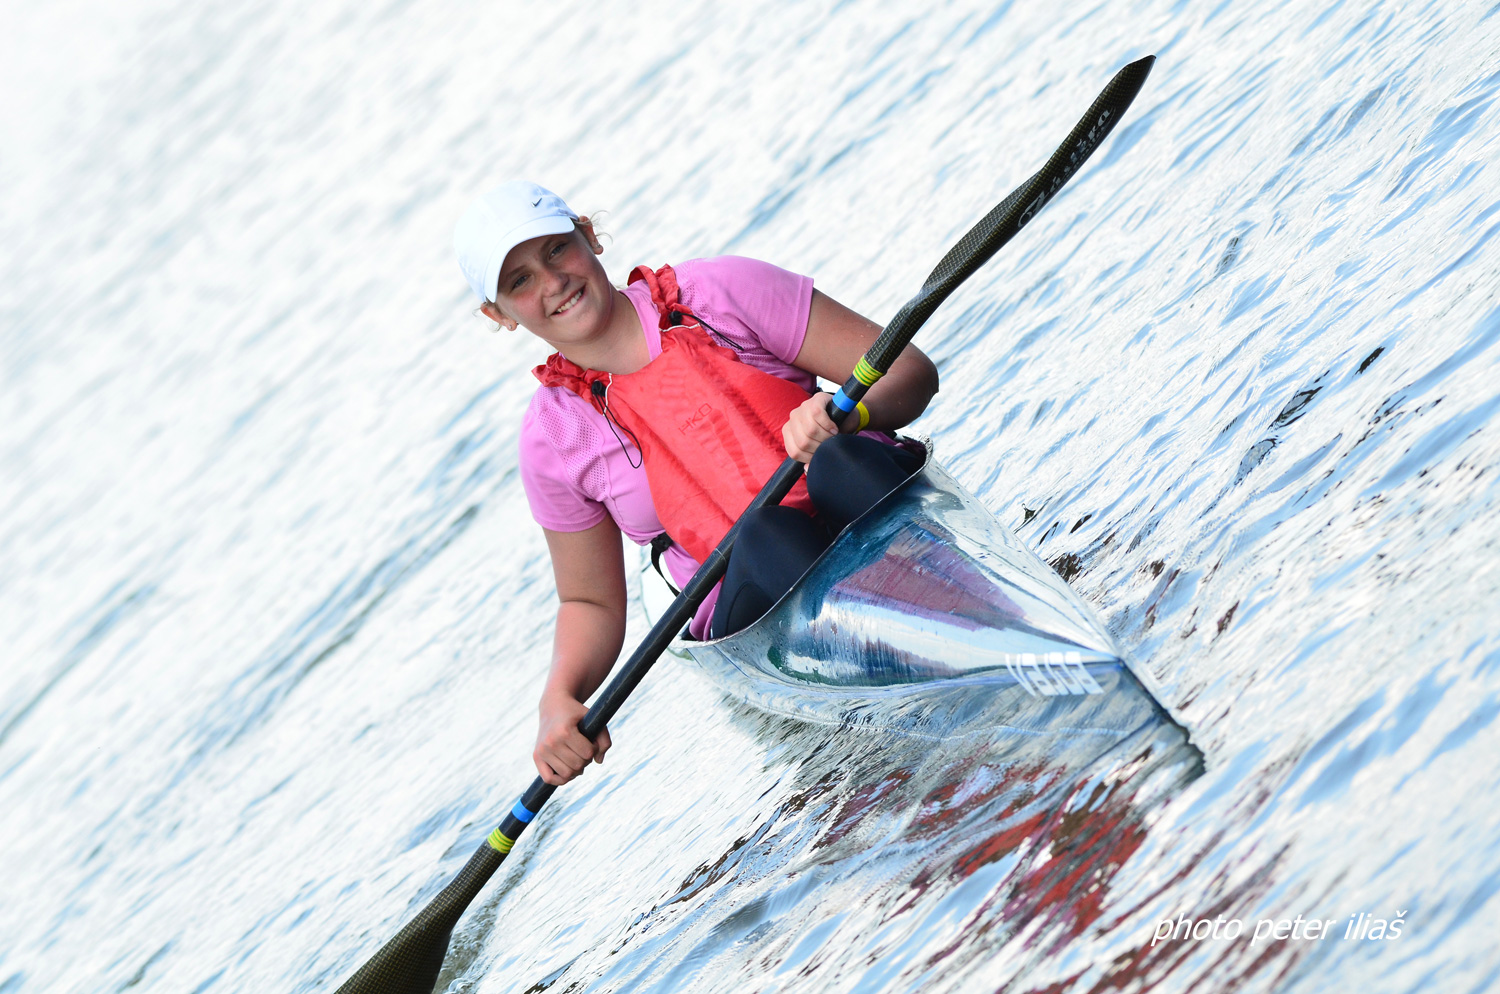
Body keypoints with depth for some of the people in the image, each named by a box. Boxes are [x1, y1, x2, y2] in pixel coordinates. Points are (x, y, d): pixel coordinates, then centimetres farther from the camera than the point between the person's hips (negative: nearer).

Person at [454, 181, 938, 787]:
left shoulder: (720, 292, -1)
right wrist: (559, 698, -8)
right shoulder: (552, 439, 4)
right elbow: (591, 603, 12)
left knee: (839, 458, -32)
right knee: (766, 532, -33)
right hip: (760, 606, 1)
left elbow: (912, 370, -2)